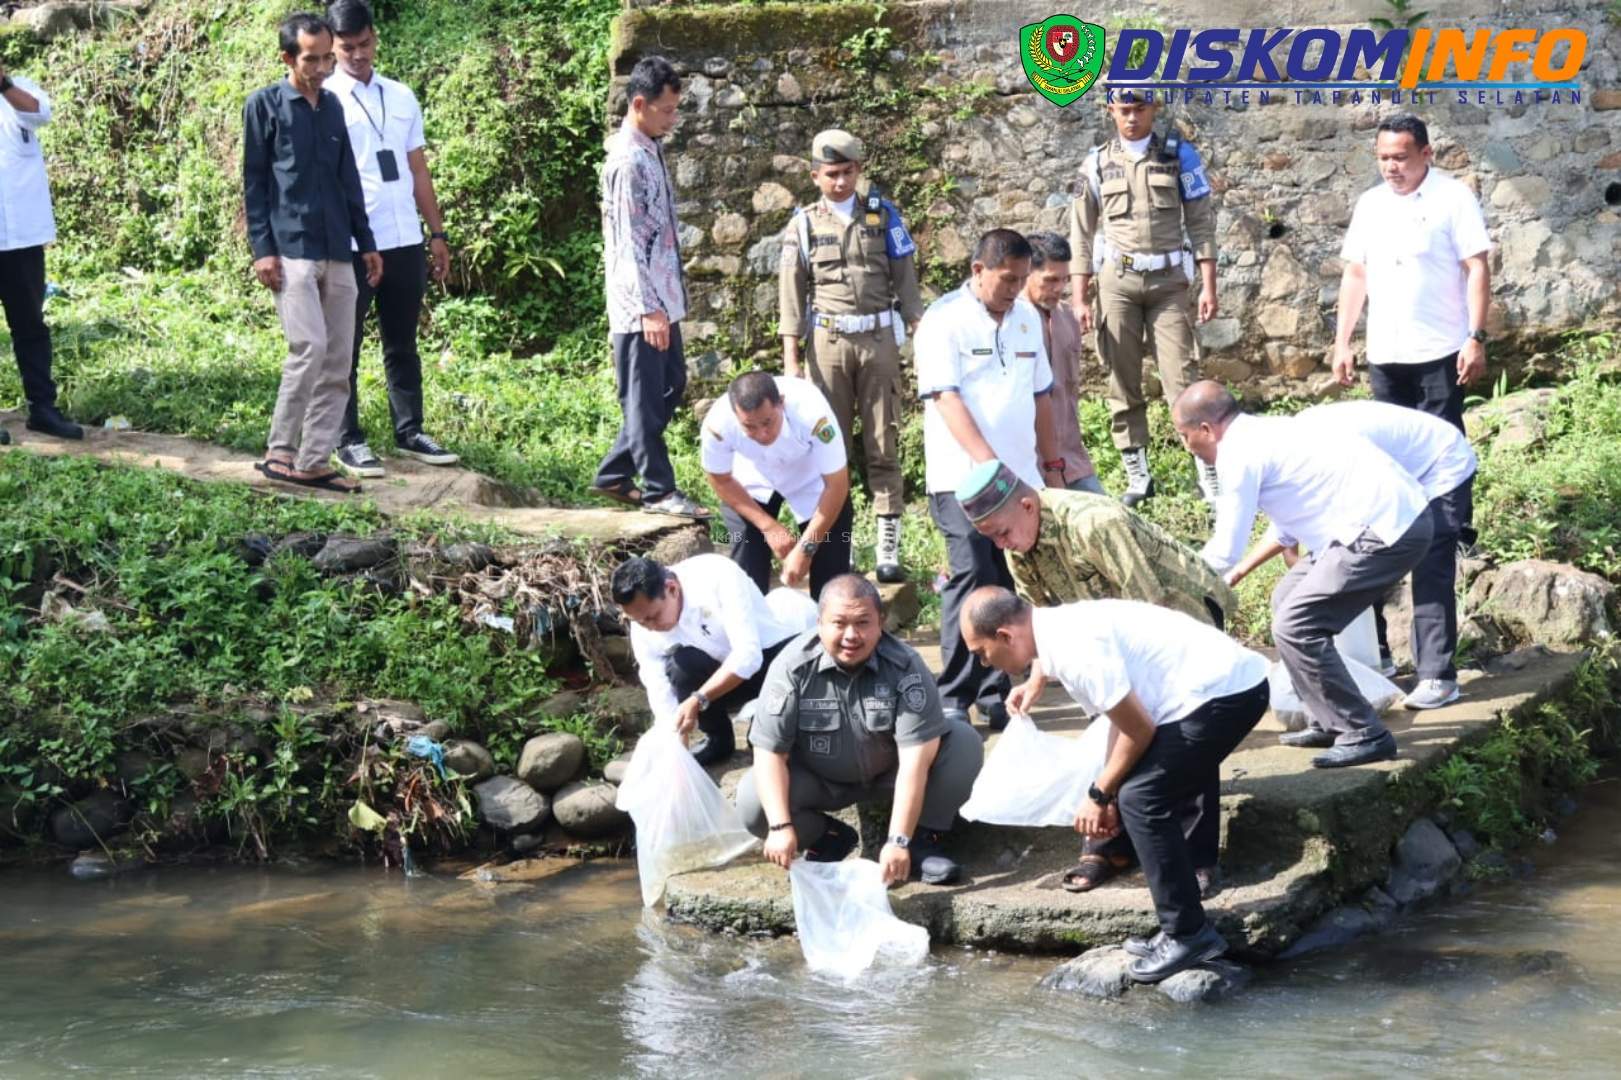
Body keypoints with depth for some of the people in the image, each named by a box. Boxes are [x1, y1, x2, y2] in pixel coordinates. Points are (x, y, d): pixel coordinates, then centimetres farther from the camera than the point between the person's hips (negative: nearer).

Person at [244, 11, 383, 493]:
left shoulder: (332, 106, 15)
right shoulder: (264, 105, 0)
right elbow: (254, 181, -2)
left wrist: (366, 242, 16)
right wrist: (262, 249, -10)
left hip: (337, 253, 6)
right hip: (290, 250, -6)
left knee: (338, 361, 3)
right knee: (310, 346, -17)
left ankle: (314, 461, 9)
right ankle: (280, 452, -6)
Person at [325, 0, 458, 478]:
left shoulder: (401, 97, 12)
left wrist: (437, 232, 12)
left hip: (404, 241, 5)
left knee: (402, 344, 13)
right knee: (346, 347, 4)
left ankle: (409, 433, 21)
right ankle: (349, 442, 9)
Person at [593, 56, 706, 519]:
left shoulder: (650, 151, 12)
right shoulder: (628, 160, -17)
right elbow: (629, 241, -20)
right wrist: (649, 308, -23)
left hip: (663, 297, 10)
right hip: (641, 304, -10)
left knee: (671, 385, 16)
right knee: (645, 397, 0)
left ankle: (614, 475, 23)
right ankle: (658, 490, 7)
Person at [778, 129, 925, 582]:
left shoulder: (882, 214, 7)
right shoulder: (803, 225, 5)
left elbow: (906, 278, 9)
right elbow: (791, 294, 4)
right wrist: (791, 360, -1)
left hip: (879, 340, 0)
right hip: (828, 341, 0)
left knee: (884, 445, 0)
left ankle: (889, 549, 1)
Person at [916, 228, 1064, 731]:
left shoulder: (1027, 318, 13)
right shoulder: (944, 321, -6)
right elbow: (946, 397, -15)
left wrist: (1052, 464, 17)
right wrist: (988, 462, -24)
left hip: (1021, 478, 6)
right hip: (963, 478, -6)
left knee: (1011, 585, 4)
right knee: (972, 579, -12)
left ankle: (995, 695, 11)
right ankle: (954, 699, -7)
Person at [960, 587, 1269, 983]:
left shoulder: (1075, 649, -20)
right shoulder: (1064, 628, 10)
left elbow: (1139, 730, -16)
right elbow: (1124, 715, 17)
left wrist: (1100, 794, -2)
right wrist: (1109, 794, 13)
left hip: (1224, 692, -10)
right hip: (1230, 681, 10)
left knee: (1143, 799, -11)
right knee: (1139, 793, 15)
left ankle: (1188, 935, -3)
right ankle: (1181, 931, 21)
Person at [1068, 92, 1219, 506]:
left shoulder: (1178, 154, 2)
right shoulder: (1097, 163, 5)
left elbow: (1201, 222, 3)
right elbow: (1082, 233, 8)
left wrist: (1208, 285, -4)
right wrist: (1079, 297, 4)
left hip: (1168, 281, -2)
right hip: (1117, 282, 2)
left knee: (1181, 377, -6)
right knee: (1123, 383, 4)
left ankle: (1209, 472, -2)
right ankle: (1137, 476, 11)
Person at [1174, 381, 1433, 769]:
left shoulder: (1239, 455, -12)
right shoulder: (1263, 432, 17)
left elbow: (1225, 551, -9)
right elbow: (1285, 527, 31)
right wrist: (1233, 576, 37)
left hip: (1388, 531, -10)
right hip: (1398, 515, 10)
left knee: (1293, 626, -9)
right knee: (1288, 600, 19)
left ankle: (1364, 736, -4)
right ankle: (1329, 722, 23)